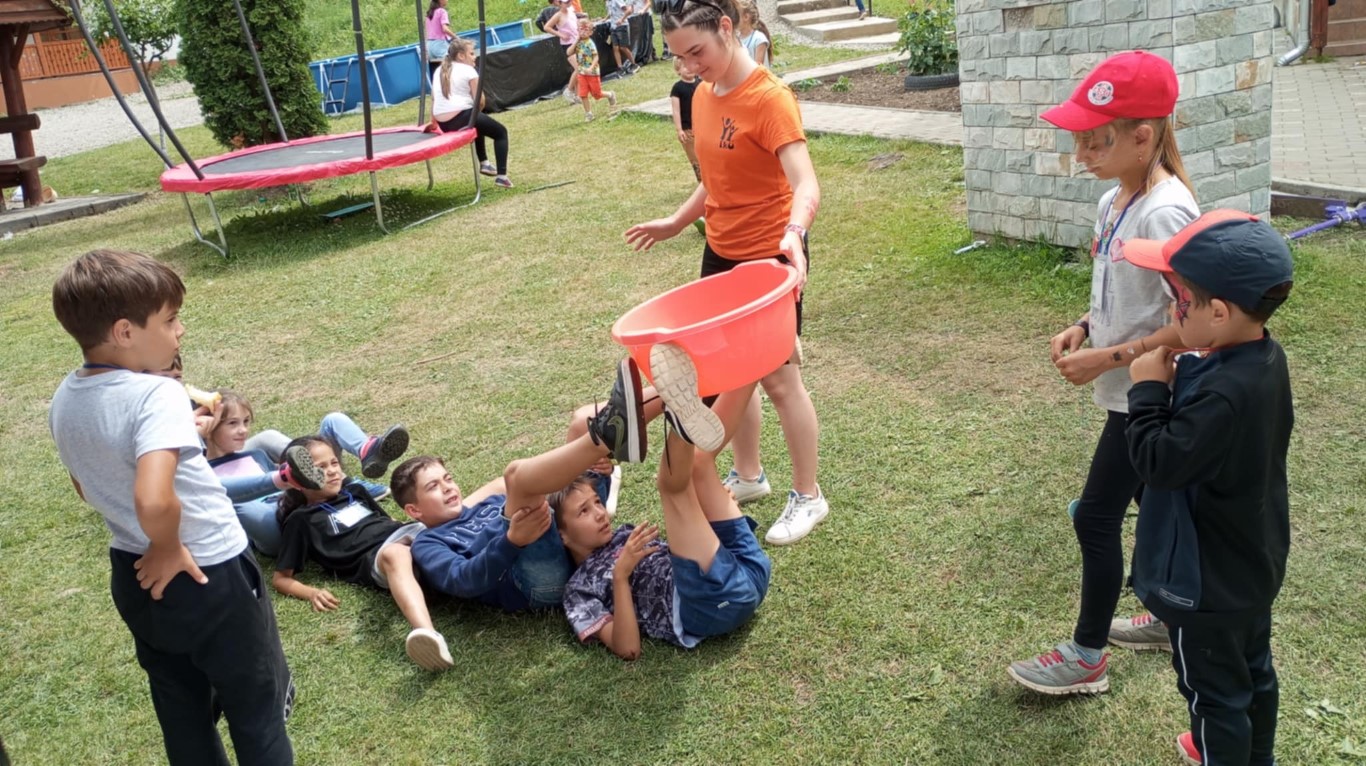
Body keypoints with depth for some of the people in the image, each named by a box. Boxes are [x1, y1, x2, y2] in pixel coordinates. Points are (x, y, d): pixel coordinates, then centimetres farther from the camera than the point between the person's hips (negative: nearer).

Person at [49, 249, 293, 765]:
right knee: (256, 708, 14)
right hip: (208, 576, -7)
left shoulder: (65, 398, -2)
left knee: (183, 714, 24)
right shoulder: (156, 395, -28)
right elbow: (153, 500, -41)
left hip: (134, 578, 7)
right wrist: (169, 548, -22)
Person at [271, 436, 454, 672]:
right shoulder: (301, 519, 13)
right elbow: (281, 578, 13)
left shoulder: (354, 490, 29)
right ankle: (428, 635, -69)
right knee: (394, 555, -43)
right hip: (373, 557, -7)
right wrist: (311, 593, -8)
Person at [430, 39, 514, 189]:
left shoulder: (439, 71, 17)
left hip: (443, 124, 8)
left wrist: (434, 122, 25)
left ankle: (484, 163, 43)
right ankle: (501, 176, -2)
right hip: (461, 119, -7)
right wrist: (476, 113, 14)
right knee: (501, 132, 12)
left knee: (479, 123, 39)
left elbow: (434, 99, 16)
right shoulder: (468, 70, -3)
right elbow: (480, 101, -6)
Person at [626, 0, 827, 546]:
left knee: (779, 378, 3)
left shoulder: (769, 98, -21)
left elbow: (805, 184, -34)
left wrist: (793, 232, -52)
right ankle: (748, 475, 35)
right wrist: (676, 223, 18)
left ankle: (808, 496, 20)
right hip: (721, 254, 8)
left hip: (769, 258, -8)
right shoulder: (702, 97, 3)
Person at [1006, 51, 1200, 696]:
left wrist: (1107, 358, -23)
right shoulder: (1114, 202, 3)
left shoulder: (1164, 213, -25)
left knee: (1096, 516, 0)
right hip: (1136, 393, 9)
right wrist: (1083, 327, 0)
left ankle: (1086, 658, 16)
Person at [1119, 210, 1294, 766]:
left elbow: (1159, 463, -28)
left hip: (1207, 578, -10)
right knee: (1252, 668, 28)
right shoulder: (1265, 358, -5)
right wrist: (1177, 384, -5)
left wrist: (1148, 390, -19)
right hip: (1253, 564, 10)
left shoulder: (1223, 394, -35)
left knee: (1213, 689, 12)